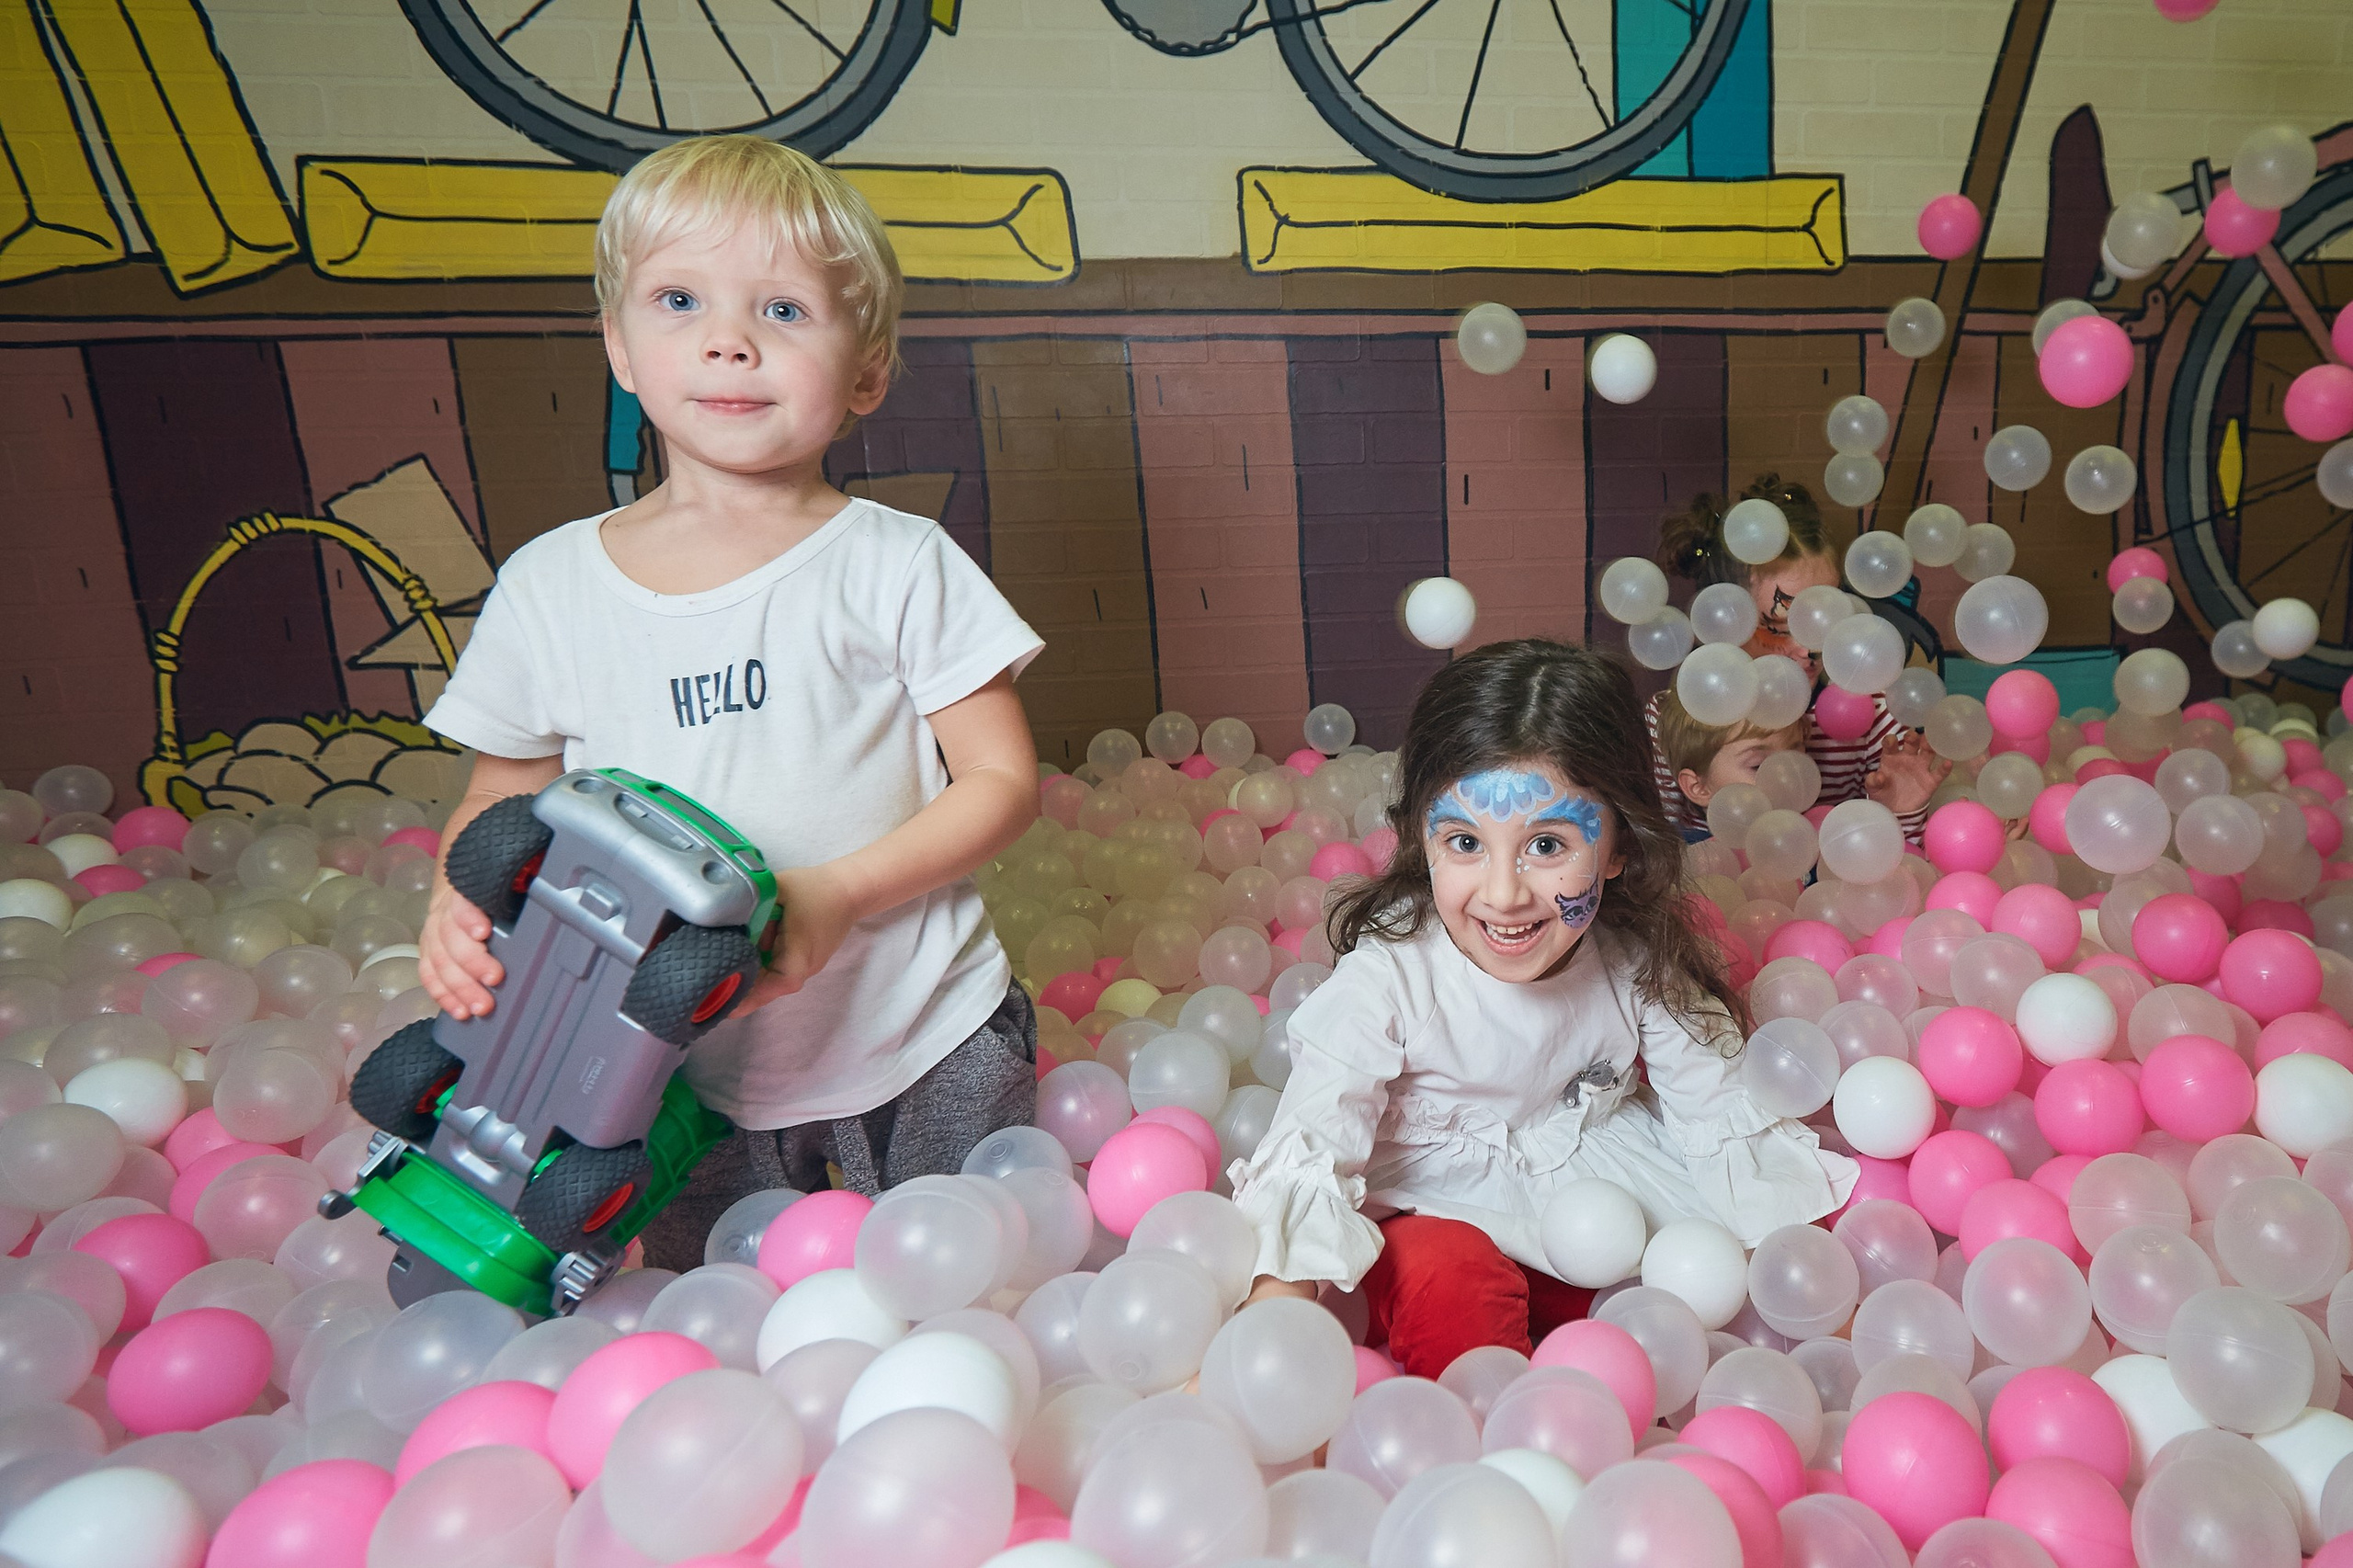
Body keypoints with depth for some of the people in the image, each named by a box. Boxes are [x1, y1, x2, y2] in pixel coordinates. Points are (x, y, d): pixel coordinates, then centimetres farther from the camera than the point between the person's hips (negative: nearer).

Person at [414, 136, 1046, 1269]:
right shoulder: (547, 588, -3)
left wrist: (836, 895, -22)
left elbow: (1003, 781, -9)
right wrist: (457, 906, -13)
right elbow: (500, 800, 9)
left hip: (925, 1055, -2)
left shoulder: (901, 568, -11)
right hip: (686, 1076, 3)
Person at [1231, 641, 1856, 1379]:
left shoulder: (1639, 958, -14)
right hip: (1436, 1213, -4)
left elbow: (1727, 1122, -5)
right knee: (1450, 1284, -36)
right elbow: (1308, 1154, -33)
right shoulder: (1388, 975, -26)